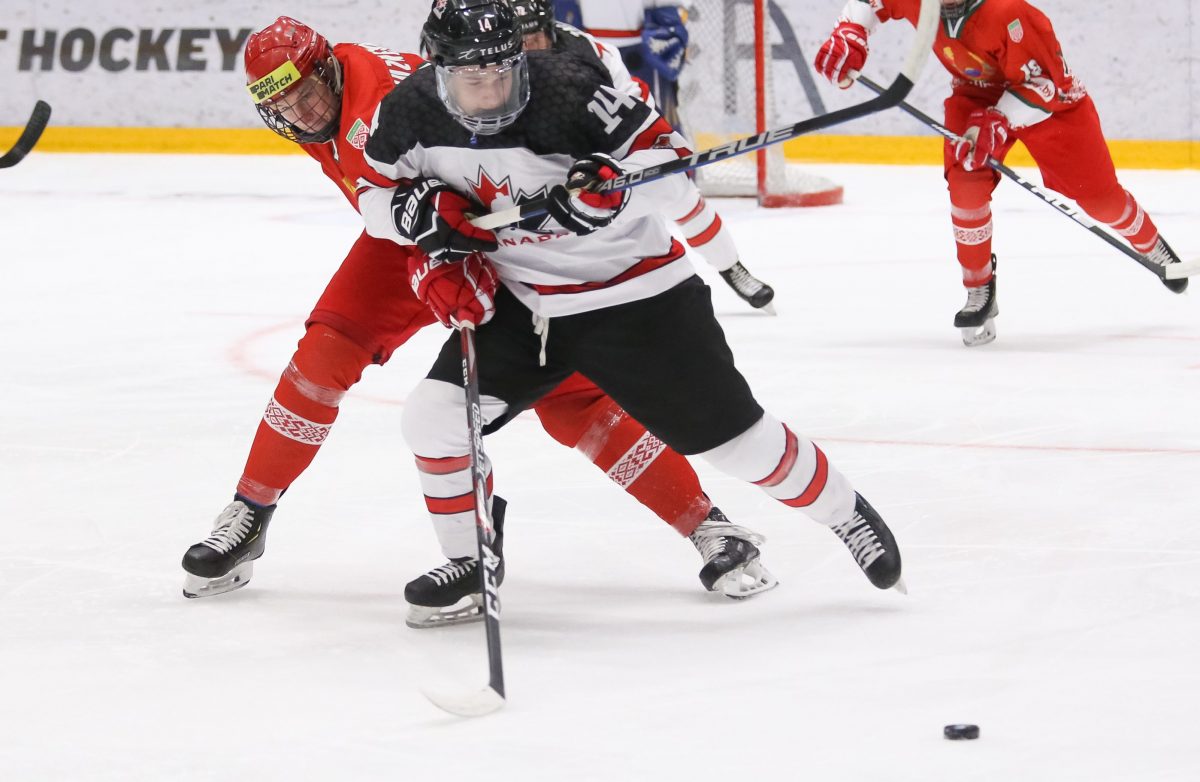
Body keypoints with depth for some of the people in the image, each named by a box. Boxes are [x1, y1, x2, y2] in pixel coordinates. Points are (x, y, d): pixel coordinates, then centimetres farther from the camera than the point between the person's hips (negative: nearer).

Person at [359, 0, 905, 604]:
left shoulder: (567, 87, -25)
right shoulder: (409, 114, -11)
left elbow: (668, 154, -20)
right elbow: (375, 195, 4)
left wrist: (613, 184, -38)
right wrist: (425, 209, -16)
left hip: (632, 292, -4)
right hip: (518, 298, 4)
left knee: (731, 434, 0)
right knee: (433, 415, -7)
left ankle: (844, 514, 23)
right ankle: (469, 564, 14)